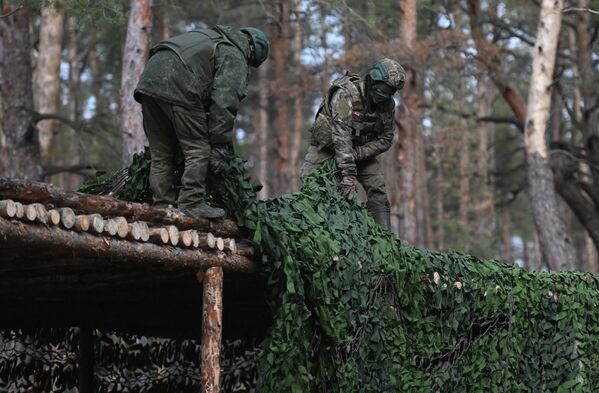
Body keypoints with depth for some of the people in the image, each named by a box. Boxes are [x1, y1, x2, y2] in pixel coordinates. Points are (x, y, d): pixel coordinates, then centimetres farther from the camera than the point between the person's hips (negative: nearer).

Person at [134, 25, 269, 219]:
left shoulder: (212, 37, 33)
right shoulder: (236, 58, 7)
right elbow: (224, 104, -4)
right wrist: (221, 148, -3)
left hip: (148, 79, 9)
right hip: (176, 86, -9)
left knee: (161, 153, 13)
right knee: (198, 150, 0)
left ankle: (163, 206, 12)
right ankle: (191, 204, -5)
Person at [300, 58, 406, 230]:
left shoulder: (387, 104, -13)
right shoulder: (346, 94, -31)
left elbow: (385, 139, -7)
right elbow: (341, 135, -38)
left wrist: (358, 154, -25)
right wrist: (348, 175, -44)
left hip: (361, 150, 4)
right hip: (327, 146, -4)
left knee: (378, 190, -12)